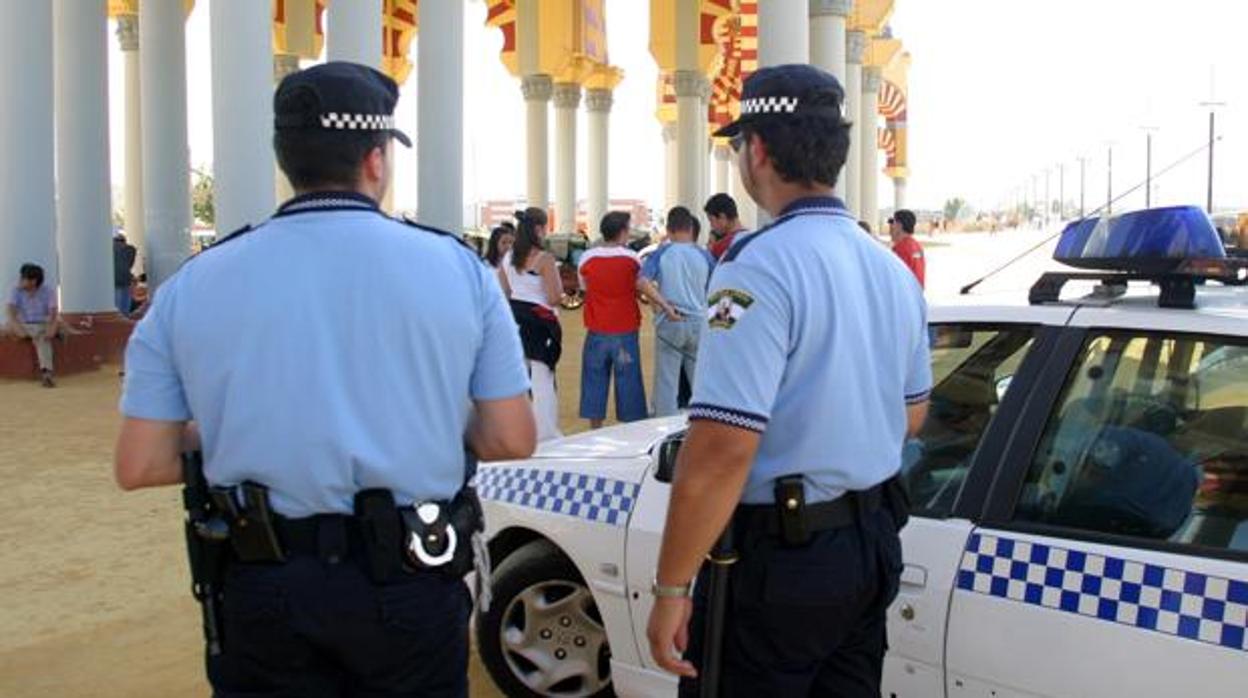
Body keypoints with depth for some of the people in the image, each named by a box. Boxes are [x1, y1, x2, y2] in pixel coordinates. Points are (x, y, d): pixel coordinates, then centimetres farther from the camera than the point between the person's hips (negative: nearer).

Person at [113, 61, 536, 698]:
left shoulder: (191, 287, -3)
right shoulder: (458, 267, -5)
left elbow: (139, 466, -2)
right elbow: (512, 440, -4)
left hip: (262, 591, 1)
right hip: (411, 583, 0)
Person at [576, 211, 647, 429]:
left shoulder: (586, 258, -2)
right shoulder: (631, 258, -8)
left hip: (596, 332, 2)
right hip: (626, 332, -2)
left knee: (595, 380, 11)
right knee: (628, 381, 4)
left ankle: (595, 429, 15)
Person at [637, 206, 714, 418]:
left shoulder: (661, 254, -3)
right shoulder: (704, 256, 0)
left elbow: (642, 283, -17)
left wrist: (666, 307, -15)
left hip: (669, 323, -1)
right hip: (699, 322, 1)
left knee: (666, 380, 6)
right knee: (700, 380, 12)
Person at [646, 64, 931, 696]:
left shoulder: (761, 266, -19)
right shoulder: (892, 269, 8)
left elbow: (721, 451, -25)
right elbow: (911, 413, 20)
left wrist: (671, 588, -18)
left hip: (777, 555, -8)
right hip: (873, 549, 8)